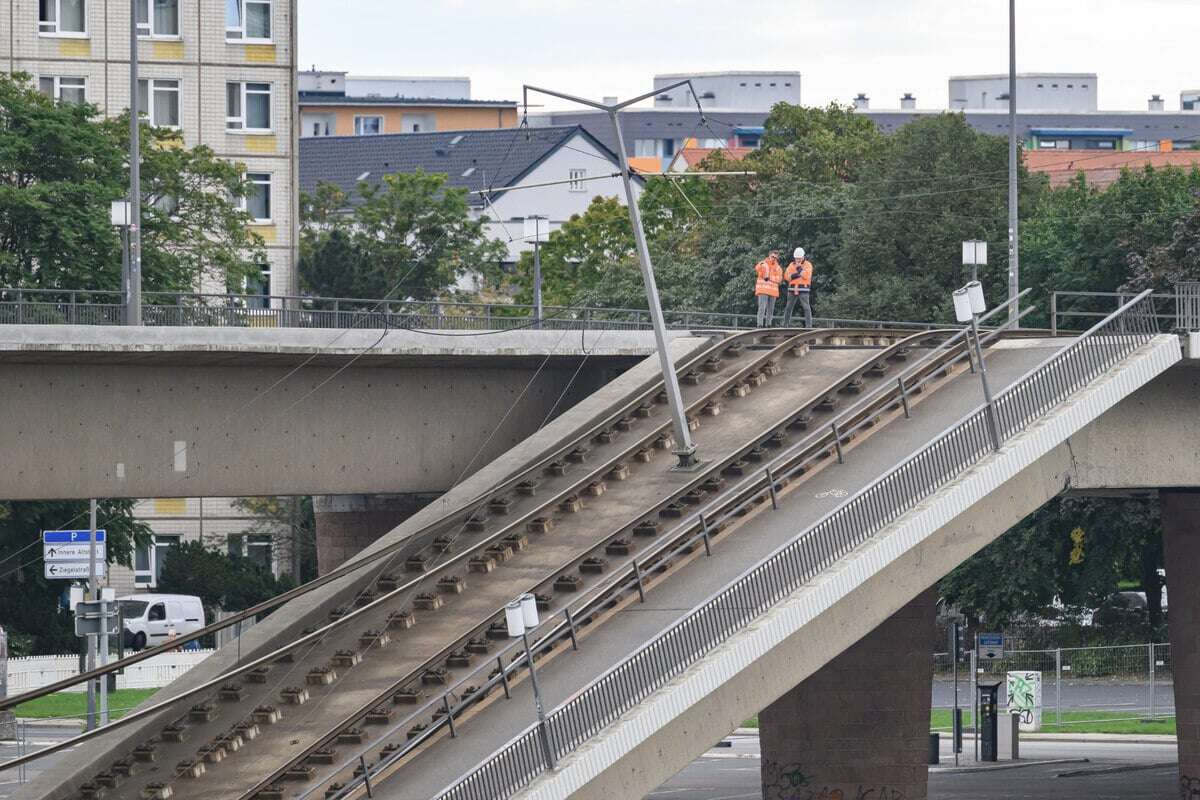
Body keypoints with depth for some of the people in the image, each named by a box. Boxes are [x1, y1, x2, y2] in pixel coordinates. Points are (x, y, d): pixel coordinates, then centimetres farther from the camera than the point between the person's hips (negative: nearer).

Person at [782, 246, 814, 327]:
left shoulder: (808, 265, -1)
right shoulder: (791, 265, 9)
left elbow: (806, 276, -17)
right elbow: (786, 276, -1)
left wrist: (799, 267, -16)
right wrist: (796, 275, -16)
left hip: (803, 290, -4)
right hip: (792, 289, 4)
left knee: (806, 308, -11)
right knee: (788, 308, 6)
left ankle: (809, 326, -12)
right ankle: (785, 326, 13)